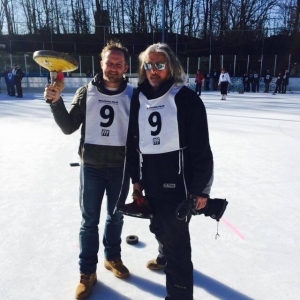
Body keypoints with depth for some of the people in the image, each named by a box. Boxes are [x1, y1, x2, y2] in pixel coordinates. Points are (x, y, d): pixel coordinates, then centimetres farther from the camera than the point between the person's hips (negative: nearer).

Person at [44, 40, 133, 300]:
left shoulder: (132, 95, -4)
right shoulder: (86, 93, -3)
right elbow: (68, 127, -3)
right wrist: (56, 102, -17)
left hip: (120, 168, 1)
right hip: (91, 166, 0)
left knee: (116, 217, 17)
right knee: (89, 220, 9)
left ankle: (112, 257, 41)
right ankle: (87, 272, 27)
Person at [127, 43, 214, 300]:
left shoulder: (187, 99, -12)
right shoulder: (139, 98, 5)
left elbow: (201, 148, -13)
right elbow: (133, 140, 10)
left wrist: (201, 189, -12)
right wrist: (136, 177, 11)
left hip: (177, 183, -6)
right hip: (150, 181, 7)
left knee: (176, 237, -1)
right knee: (158, 227, 26)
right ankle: (165, 257, 56)